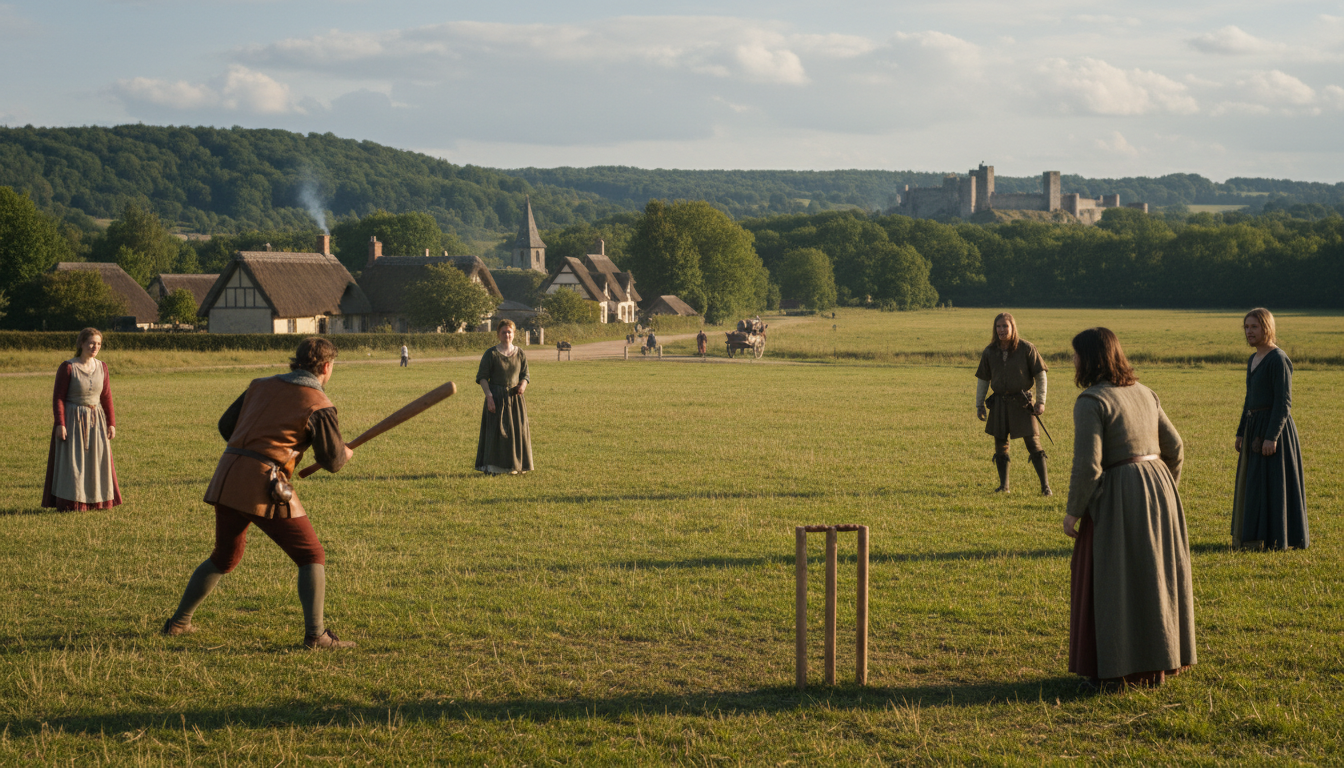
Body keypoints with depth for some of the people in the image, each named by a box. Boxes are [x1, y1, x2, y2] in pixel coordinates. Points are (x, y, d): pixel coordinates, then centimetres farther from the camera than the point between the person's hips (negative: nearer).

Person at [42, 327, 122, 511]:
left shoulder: (102, 367, 5)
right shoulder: (67, 367, -10)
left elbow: (106, 397, 9)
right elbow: (58, 397, -10)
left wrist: (111, 423, 5)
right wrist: (59, 424, -17)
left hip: (96, 420, 5)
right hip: (73, 420, -5)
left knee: (98, 460, 7)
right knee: (71, 460, -3)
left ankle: (95, 501, 18)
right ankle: (69, 503, 3)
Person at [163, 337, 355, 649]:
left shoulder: (261, 386, 16)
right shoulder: (317, 405, -2)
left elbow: (225, 425, 20)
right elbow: (332, 462, 3)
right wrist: (346, 452, 26)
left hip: (226, 479, 7)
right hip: (264, 487, -6)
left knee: (224, 558, 25)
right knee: (312, 556, 4)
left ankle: (179, 622, 32)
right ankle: (315, 634, -7)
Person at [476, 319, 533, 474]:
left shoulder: (520, 354, 7)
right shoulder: (491, 354, -3)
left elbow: (525, 375, 12)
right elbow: (482, 377, -5)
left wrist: (523, 385, -11)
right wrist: (489, 396, -16)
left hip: (515, 397, 4)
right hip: (496, 397, -3)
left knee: (517, 431, 4)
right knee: (496, 431, -6)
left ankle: (512, 466, 15)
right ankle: (493, 467, -2)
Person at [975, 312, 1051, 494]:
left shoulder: (1026, 348, -6)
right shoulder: (989, 352, 3)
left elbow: (1040, 374, -1)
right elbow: (982, 379, 13)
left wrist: (1041, 401, -5)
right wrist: (979, 404, 10)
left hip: (1022, 403, -3)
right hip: (999, 403, 3)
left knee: (1033, 444, -6)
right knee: (1000, 445, 8)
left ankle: (1045, 486, -1)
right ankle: (1003, 485, 18)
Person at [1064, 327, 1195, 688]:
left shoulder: (1091, 401, -13)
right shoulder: (1143, 393, 10)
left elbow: (1087, 465, -19)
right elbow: (1174, 448, 14)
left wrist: (1073, 511, -9)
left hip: (1118, 496, -7)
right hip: (1159, 485, 7)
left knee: (1113, 582, 4)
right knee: (1152, 574, 17)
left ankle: (1119, 666, 9)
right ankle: (1158, 660, 25)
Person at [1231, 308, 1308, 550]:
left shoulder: (1279, 360, -15)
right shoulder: (1254, 360, 14)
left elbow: (1284, 402, -19)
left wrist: (1271, 437, -24)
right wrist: (1241, 433, 16)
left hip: (1274, 427, -9)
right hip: (1256, 427, 9)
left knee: (1271, 483, -5)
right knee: (1254, 483, 11)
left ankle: (1273, 538, 2)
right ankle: (1254, 536, 17)